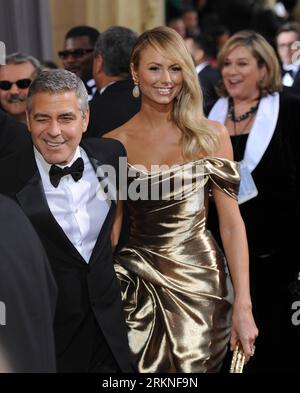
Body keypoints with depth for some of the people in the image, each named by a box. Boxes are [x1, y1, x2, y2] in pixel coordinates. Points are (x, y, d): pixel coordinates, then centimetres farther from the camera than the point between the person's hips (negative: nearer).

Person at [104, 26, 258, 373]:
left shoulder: (210, 135, -2)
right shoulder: (115, 144, 0)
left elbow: (231, 221, -4)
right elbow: (111, 224, 6)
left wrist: (243, 306, -10)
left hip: (200, 279, 0)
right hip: (137, 281, 0)